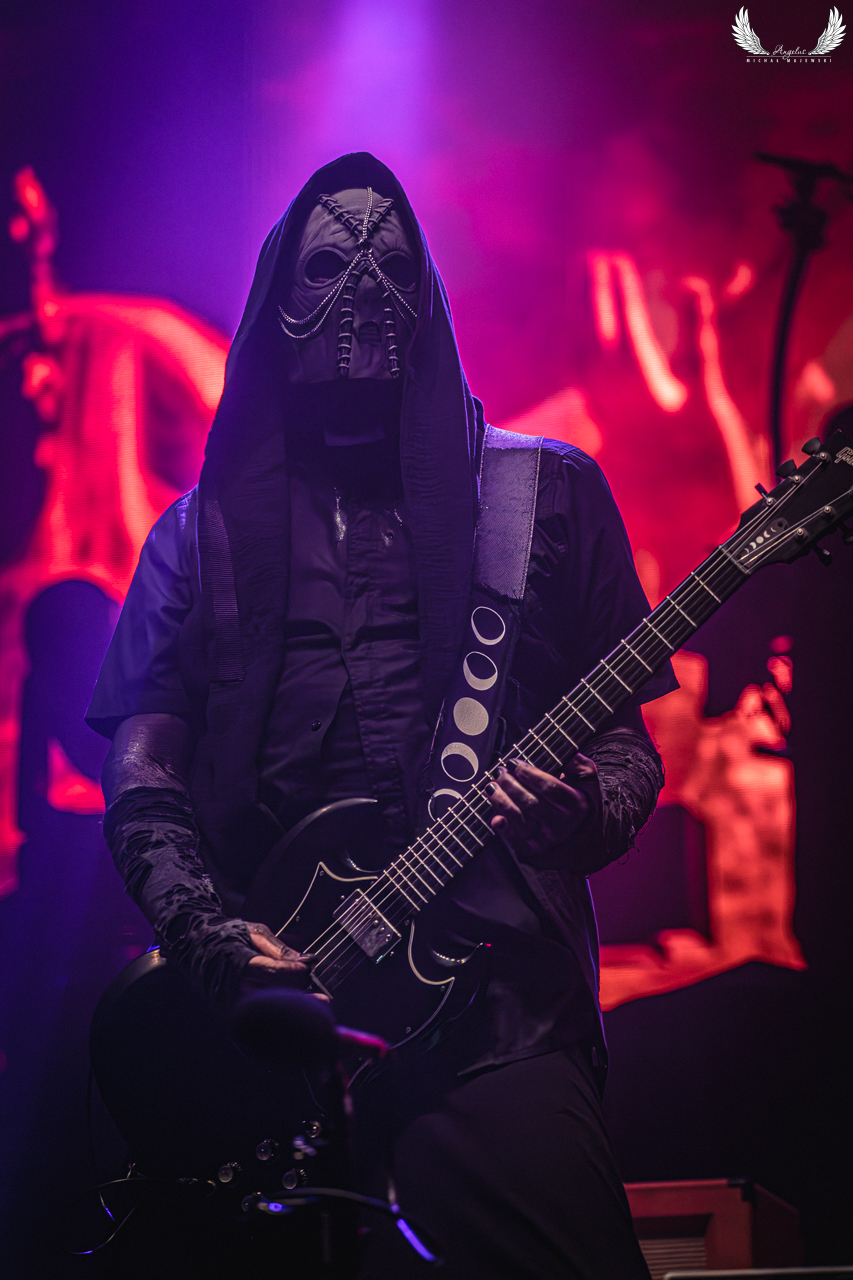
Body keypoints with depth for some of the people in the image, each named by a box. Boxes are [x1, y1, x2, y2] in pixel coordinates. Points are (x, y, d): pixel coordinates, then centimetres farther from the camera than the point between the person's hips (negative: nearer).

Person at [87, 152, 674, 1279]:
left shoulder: (547, 496, 13)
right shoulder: (206, 529, 16)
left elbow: (625, 737, 13)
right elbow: (141, 769, 10)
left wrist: (589, 815, -10)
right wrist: (205, 929, -7)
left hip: (497, 998, -1)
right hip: (259, 1015, 1)